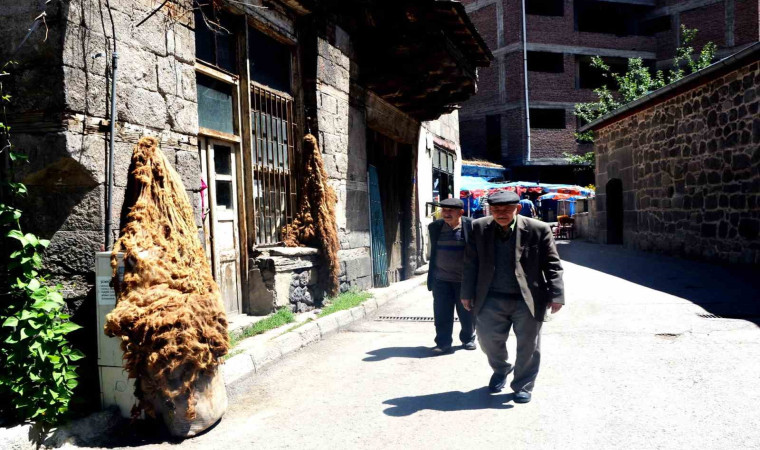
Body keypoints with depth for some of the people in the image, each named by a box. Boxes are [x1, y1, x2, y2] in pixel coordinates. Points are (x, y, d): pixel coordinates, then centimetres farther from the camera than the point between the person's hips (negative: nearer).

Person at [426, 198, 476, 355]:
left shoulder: (471, 226, -9)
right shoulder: (435, 227, 2)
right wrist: (431, 277, 12)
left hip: (464, 279, -2)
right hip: (441, 279, 3)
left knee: (467, 313, 11)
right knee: (442, 314, 5)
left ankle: (468, 339, 31)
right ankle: (443, 343, 15)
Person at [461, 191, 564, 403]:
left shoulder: (538, 230, -7)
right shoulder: (479, 228, 0)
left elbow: (552, 264, -2)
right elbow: (471, 263, 5)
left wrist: (556, 295, -8)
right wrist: (467, 293, 4)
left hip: (527, 300, -2)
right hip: (492, 299, 2)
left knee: (528, 346, 6)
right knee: (488, 339, 10)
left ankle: (523, 386, 28)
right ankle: (500, 371, 41)